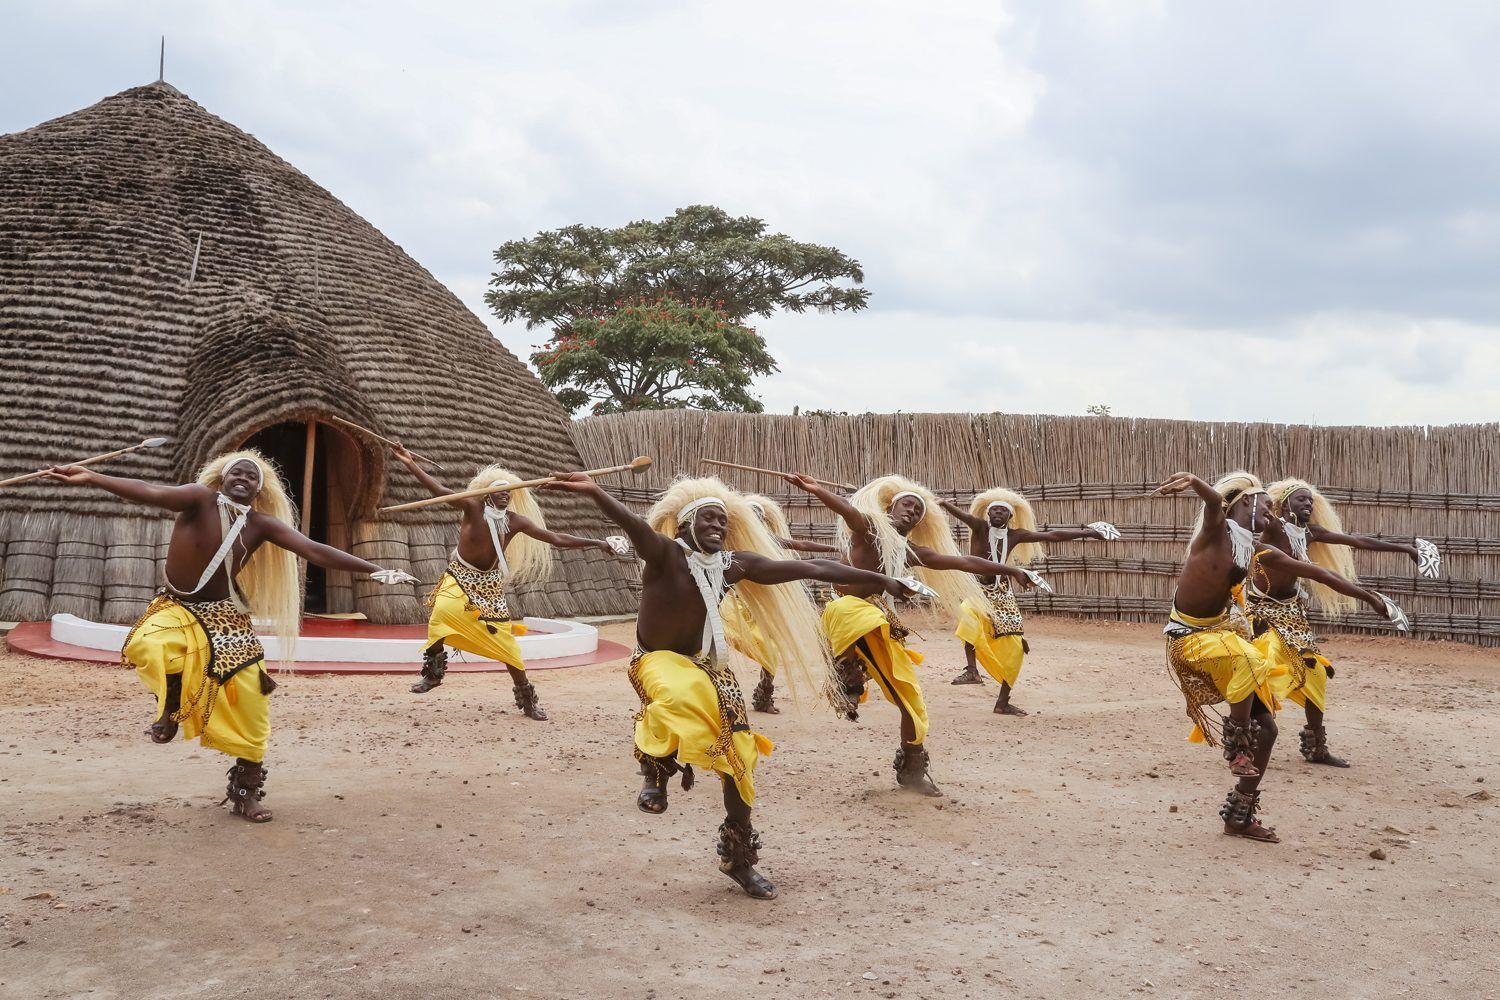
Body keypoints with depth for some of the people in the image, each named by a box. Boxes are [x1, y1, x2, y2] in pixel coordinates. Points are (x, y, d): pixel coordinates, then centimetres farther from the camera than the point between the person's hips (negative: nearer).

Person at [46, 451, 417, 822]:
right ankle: (171, 705, -3)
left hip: (225, 618, 3)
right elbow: (150, 492, -31)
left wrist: (374, 570, -18)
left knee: (250, 706, -2)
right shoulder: (201, 500, -16)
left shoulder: (261, 524, -6)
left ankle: (246, 792, 17)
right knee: (147, 646, -37)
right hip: (178, 609, -3)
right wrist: (91, 478, -47)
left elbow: (315, 551, -11)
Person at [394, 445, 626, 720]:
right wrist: (411, 464, -37)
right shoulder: (474, 507, -17)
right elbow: (440, 490, -27)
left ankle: (526, 697, 18)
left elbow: (557, 538, -5)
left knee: (505, 641, 2)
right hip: (461, 577, -3)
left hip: (489, 584, 3)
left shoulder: (516, 521, -9)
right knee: (443, 611, -33)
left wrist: (596, 543, -6)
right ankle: (433, 672, -14)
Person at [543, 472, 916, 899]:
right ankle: (655, 768, -10)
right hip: (656, 661, -6)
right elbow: (636, 526, -41)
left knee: (739, 753, 1)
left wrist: (879, 580, 6)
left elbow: (808, 567, 1)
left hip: (706, 664, 6)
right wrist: (595, 493, -62)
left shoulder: (736, 564, -3)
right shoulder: (666, 553, -18)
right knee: (683, 696, -40)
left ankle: (738, 855, 21)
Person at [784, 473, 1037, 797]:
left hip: (877, 618, 6)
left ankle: (912, 772, 25)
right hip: (848, 610, -6)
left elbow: (964, 562, 20)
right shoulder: (869, 527, 0)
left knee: (912, 702, 10)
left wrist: (1010, 571, 20)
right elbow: (849, 511, -22)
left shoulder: (911, 552, 18)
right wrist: (816, 491, -43)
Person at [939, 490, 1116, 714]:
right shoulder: (980, 528, -10)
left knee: (1014, 648, 3)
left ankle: (1003, 702, 15)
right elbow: (962, 515, -30)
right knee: (970, 613, -41)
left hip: (1001, 593, 5)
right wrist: (942, 504, -50)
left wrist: (1087, 532, 6)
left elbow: (1052, 535, 4)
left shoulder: (1014, 535, 0)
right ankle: (971, 670, -45)